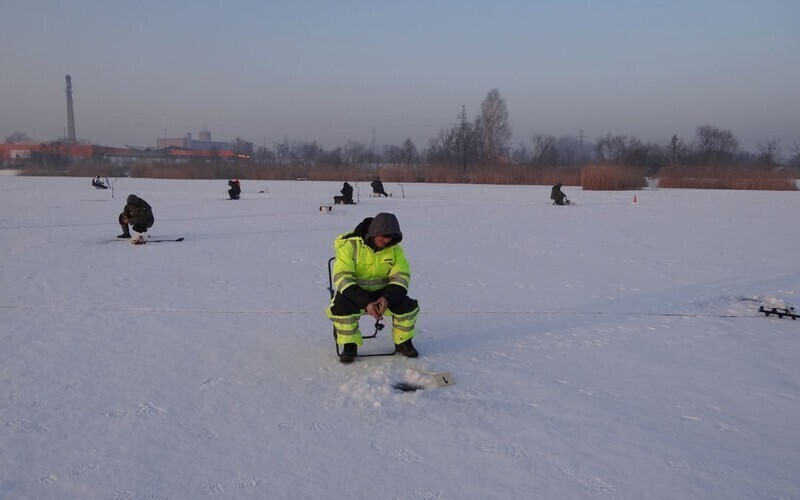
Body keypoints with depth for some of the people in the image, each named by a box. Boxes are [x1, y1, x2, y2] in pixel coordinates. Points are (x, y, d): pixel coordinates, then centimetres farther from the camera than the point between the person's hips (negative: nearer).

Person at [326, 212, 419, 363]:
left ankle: (403, 343, 7)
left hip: (383, 293, 3)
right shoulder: (350, 245, -19)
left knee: (409, 306, -19)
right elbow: (342, 277, -24)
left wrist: (387, 298, -30)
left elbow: (401, 276, -10)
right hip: (353, 293, -3)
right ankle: (349, 346, -8)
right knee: (341, 307, -34)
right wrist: (365, 303, -34)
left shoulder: (395, 249, -7)